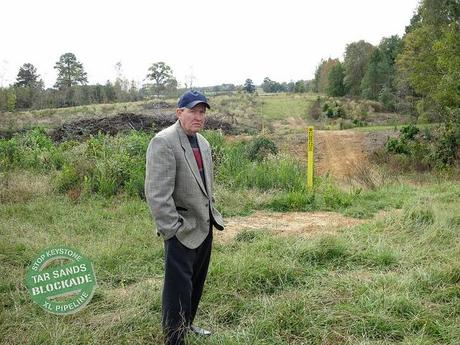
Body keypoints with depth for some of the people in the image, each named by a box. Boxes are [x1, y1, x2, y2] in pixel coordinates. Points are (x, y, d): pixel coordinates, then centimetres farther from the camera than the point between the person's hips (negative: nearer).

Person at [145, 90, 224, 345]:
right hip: (182, 230, -8)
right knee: (179, 287, -1)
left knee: (196, 283, 20)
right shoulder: (163, 142, -16)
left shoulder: (203, 143, 12)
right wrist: (172, 229, -22)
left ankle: (187, 324, 39)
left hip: (205, 226, 8)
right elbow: (157, 193, -22)